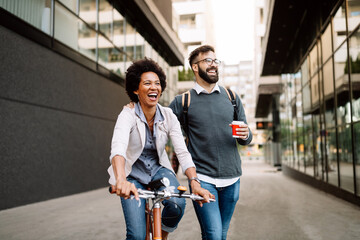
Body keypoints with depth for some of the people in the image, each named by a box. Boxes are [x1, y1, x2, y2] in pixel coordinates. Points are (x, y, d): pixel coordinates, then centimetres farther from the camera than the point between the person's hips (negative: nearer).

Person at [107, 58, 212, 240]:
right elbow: (118, 148, -38)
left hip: (159, 170, 2)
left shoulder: (168, 116, -11)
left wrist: (194, 182, -32)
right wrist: (121, 180, -57)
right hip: (133, 174, -2)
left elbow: (183, 152, -17)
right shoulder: (128, 115, -21)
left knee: (177, 204, -26)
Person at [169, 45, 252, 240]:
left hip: (231, 178, 4)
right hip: (202, 178, -3)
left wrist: (245, 135, -10)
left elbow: (245, 138, 14)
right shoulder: (182, 101, 1)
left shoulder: (232, 97, 10)